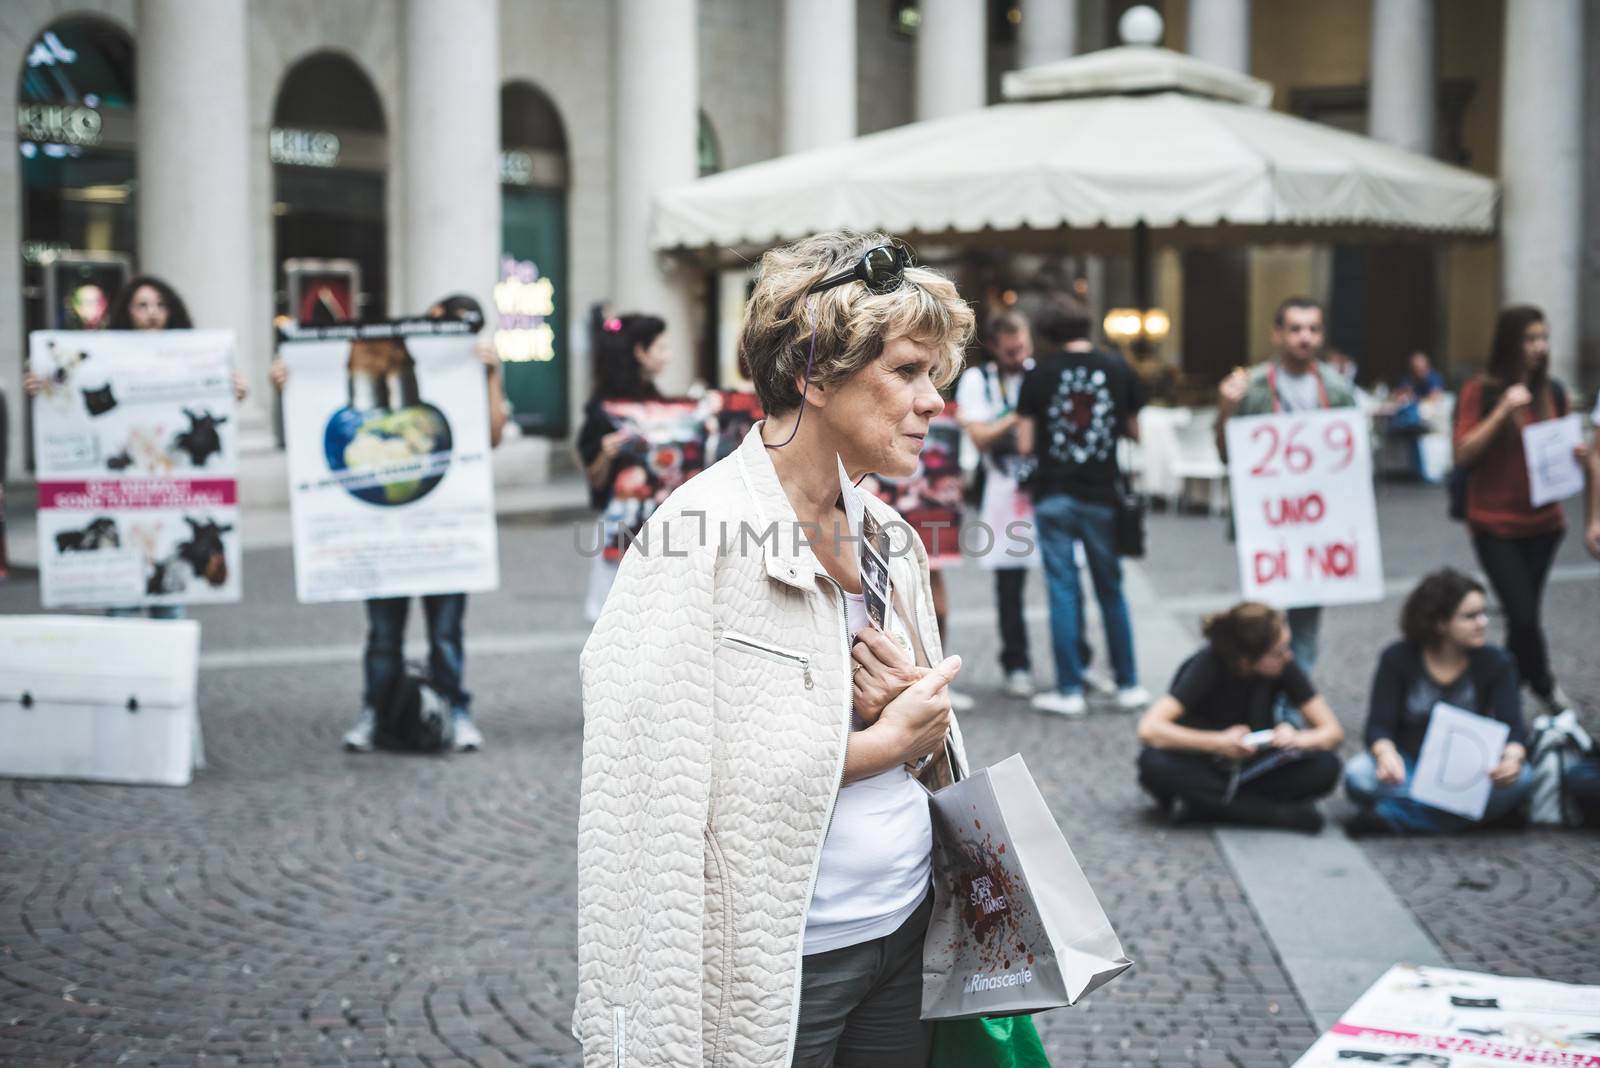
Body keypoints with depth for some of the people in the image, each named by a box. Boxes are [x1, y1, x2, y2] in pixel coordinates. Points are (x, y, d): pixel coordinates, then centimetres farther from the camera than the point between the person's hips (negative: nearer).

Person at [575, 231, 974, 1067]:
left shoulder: (887, 537, 7)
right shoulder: (703, 540, -16)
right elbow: (681, 777, -21)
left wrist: (920, 727, -8)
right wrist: (881, 744, -15)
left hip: (903, 932, 7)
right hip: (779, 967, -7)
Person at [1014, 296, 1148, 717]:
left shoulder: (1039, 375, -4)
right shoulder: (1118, 369, 0)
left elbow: (1025, 445, -5)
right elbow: (1134, 431, 7)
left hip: (1053, 495, -1)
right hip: (1102, 494, 1)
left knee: (1062, 590, 3)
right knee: (1111, 590, 11)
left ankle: (1069, 690, 5)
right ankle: (1128, 685, 17)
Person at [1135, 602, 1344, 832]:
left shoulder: (1285, 666, -16)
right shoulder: (1208, 666, -24)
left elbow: (1333, 731, -12)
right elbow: (1148, 730, -33)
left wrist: (1296, 739, -33)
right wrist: (1219, 742, -41)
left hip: (1255, 767, 2)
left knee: (1325, 767, -24)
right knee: (1154, 764, -36)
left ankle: (1209, 804, -22)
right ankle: (1279, 813, -29)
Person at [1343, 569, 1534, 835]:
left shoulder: (1495, 664, -2)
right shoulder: (1397, 659, -6)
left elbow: (1512, 727, -13)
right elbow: (1379, 726, -13)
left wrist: (1513, 757, -38)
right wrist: (1387, 755, -38)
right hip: (1410, 768, -2)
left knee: (1520, 778, -31)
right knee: (1358, 775, -32)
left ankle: (1393, 816, -33)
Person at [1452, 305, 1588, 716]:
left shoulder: (1552, 392, 7)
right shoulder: (1480, 391, -6)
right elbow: (1464, 454, -12)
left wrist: (1576, 455, -3)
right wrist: (1503, 410, -20)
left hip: (1543, 522, 4)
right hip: (1496, 524, -4)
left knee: (1525, 616, 5)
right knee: (1524, 616, -10)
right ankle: (1545, 686, 15)